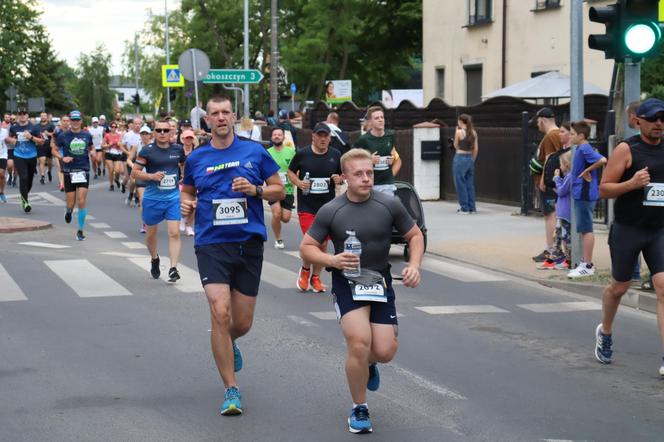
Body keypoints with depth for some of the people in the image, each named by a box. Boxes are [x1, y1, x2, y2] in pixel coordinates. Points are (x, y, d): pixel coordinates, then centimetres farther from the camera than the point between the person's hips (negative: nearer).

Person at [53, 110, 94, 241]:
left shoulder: (87, 135, 5)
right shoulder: (63, 136, -1)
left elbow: (91, 148, 21)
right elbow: (54, 150, 7)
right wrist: (62, 158, -12)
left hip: (83, 171, 1)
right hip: (69, 172, -1)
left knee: (82, 202, -9)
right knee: (71, 203, 3)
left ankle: (80, 230, 2)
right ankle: (68, 211, 42)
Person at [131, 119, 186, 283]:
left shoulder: (178, 149, 2)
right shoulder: (148, 150, -7)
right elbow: (134, 172, -6)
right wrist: (152, 176, -20)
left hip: (173, 198, 1)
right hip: (152, 198, -1)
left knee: (174, 233, -12)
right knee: (151, 233, 14)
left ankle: (173, 268, -13)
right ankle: (154, 259, 41)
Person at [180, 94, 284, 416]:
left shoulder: (255, 152, 4)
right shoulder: (196, 158, 6)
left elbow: (279, 190, 8)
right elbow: (187, 191, 22)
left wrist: (255, 190, -11)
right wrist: (186, 204, -1)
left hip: (249, 243, 1)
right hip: (211, 244, -1)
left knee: (242, 323, 7)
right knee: (220, 312, -18)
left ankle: (229, 344, 47)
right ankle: (231, 390, -8)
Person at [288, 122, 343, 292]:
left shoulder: (335, 155, 3)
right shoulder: (302, 154, -4)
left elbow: (344, 175, 14)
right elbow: (290, 172, 8)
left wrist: (340, 179, -8)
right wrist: (298, 182, -10)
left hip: (328, 206, 3)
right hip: (306, 206, -3)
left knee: (323, 243, 6)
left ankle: (315, 277, 23)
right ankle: (305, 269, 15)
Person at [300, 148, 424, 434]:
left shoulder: (390, 205, -6)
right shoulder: (331, 211, -10)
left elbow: (415, 235, 6)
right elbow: (306, 247, -3)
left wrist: (414, 265, -10)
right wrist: (332, 260, -21)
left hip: (380, 281, 2)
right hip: (346, 282, -2)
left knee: (385, 352, -5)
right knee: (359, 343, -20)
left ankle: (368, 364, 36)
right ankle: (359, 409, 3)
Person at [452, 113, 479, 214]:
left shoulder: (459, 132, -11)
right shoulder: (473, 132, 5)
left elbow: (456, 146, 0)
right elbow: (476, 148, 7)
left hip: (460, 158, -6)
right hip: (470, 158, 6)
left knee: (460, 184, 2)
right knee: (470, 184, 12)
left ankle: (464, 208, 2)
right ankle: (472, 207, 14)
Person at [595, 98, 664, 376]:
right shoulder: (626, 150, -7)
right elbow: (603, 189, -9)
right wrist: (632, 184, -24)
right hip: (627, 230, -3)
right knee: (619, 287, 13)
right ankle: (605, 332, 43)